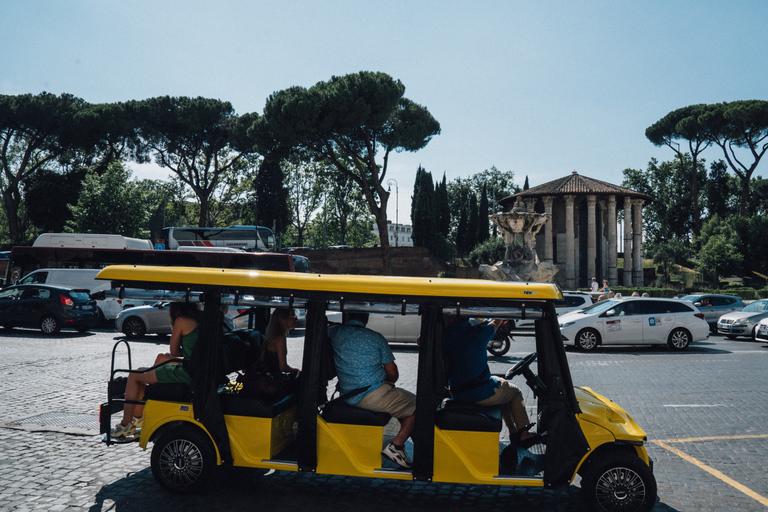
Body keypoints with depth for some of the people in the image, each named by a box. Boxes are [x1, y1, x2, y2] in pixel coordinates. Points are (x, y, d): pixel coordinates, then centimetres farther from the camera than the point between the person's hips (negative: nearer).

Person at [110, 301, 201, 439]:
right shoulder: (200, 319, 12)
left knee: (134, 376, 7)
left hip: (186, 373, -8)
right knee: (162, 357, 30)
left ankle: (125, 425, 16)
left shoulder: (181, 321, -9)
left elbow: (174, 351, 1)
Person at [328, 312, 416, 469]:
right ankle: (395, 446, -5)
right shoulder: (376, 338, -2)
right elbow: (393, 374, 2)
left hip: (347, 396, 6)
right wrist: (386, 383, 24)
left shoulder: (333, 333, 5)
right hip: (374, 396, -6)